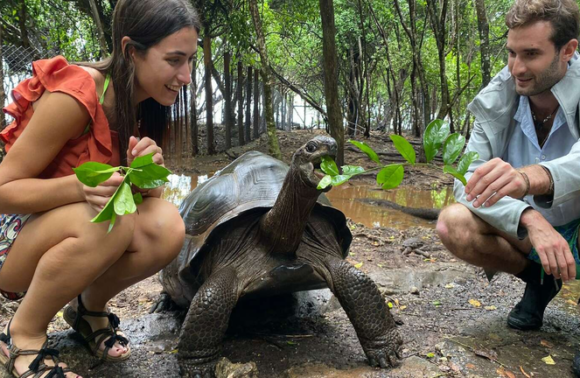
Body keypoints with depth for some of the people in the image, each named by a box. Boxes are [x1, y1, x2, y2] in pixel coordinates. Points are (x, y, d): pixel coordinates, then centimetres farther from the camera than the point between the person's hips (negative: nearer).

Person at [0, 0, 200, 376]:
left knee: (166, 226, -23)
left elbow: (141, 191, -4)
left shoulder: (145, 103, -6)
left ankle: (90, 307, 6)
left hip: (71, 237, 5)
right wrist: (79, 187, -39)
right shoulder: (74, 97, -26)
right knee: (108, 219, -36)